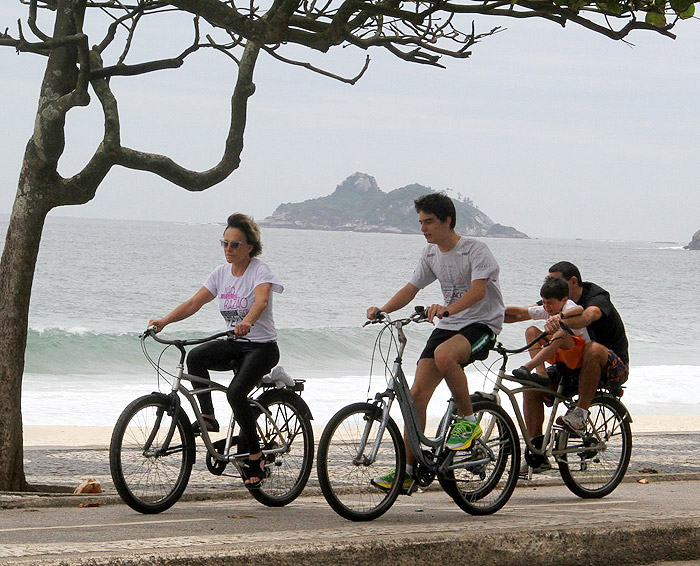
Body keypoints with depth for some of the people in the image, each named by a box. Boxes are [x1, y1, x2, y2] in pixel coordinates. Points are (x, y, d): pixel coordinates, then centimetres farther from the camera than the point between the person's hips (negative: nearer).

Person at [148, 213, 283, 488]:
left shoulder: (260, 271, -12)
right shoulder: (222, 273, 6)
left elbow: (261, 300, -33)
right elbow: (194, 303, 0)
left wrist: (247, 323, -54)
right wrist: (165, 320, -15)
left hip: (262, 347, -6)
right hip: (234, 345, 6)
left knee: (236, 391, -28)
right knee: (195, 356, -22)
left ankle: (254, 455, -14)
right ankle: (207, 417, -15)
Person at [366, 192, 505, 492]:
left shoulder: (475, 250, -14)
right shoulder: (431, 253, 8)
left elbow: (478, 289, -27)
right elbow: (412, 287, 11)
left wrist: (447, 309, -44)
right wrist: (382, 310, -7)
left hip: (481, 324, -7)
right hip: (447, 324, 7)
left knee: (444, 355, -38)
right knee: (418, 393, -5)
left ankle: (468, 421, -18)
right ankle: (406, 470, 1)